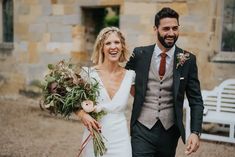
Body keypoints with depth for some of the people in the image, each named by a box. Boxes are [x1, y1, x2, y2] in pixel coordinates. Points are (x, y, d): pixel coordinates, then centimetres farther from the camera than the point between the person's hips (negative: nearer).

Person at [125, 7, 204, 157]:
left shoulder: (188, 60, -3)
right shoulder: (140, 54, -3)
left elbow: (196, 100, -2)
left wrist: (195, 132, -11)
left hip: (170, 131, 1)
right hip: (142, 129, -1)